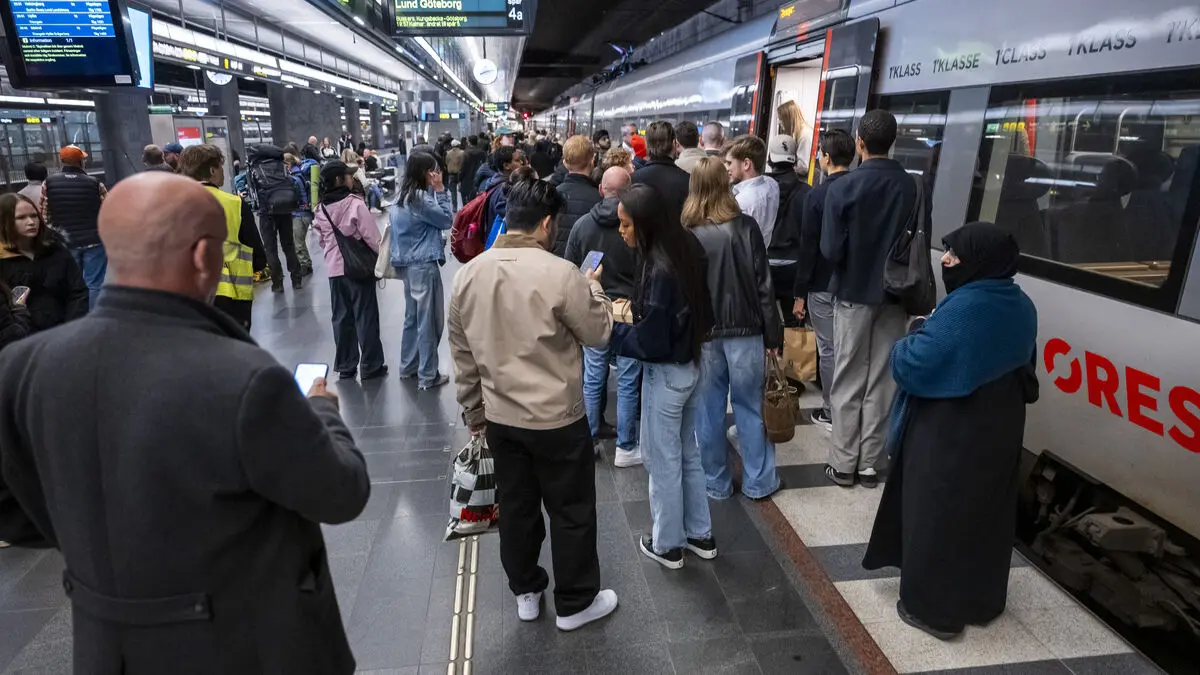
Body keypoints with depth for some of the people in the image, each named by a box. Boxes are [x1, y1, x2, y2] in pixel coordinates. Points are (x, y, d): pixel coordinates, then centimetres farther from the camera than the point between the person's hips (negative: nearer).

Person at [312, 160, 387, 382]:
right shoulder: (355, 203, -14)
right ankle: (371, 366, 9)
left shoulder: (321, 208, 4)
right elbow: (371, 236, -13)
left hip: (334, 268, 6)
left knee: (341, 317, 13)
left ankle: (345, 366, 20)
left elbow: (321, 239, 11)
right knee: (365, 316, 3)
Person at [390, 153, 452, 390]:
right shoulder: (419, 197, -17)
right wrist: (440, 190, -10)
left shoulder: (403, 195, 11)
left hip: (408, 262, 10)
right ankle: (428, 375, 7)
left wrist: (434, 191, 4)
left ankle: (408, 367, 29)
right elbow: (447, 220, -12)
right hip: (423, 264, -10)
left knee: (413, 317, 18)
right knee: (429, 320, -1)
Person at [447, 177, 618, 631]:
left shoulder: (468, 275, -1)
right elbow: (599, 334, -7)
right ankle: (575, 603, 29)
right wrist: (593, 288, 9)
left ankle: (525, 593, 38)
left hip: (499, 416, 6)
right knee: (571, 511, 13)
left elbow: (462, 355, 5)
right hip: (557, 417, -5)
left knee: (516, 506, 20)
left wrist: (473, 412, 16)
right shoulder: (560, 273, -20)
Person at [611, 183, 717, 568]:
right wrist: (633, 309, 9)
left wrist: (609, 328, -11)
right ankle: (700, 535, 35)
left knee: (662, 460, 9)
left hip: (666, 374, -9)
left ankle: (667, 545, 27)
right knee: (688, 453, 21)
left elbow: (649, 342, -24)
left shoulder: (660, 269, -27)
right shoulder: (683, 252, 0)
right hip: (691, 365, 9)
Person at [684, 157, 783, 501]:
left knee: (709, 410, 11)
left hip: (701, 332, 0)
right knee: (750, 406, 12)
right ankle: (758, 481, 23)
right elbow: (763, 284, -5)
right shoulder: (745, 226, -6)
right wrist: (773, 333, 1)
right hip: (744, 328, 0)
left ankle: (716, 483, 22)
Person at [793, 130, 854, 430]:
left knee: (828, 350, 4)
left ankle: (832, 414, 13)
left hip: (824, 286, -5)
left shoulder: (817, 196, -12)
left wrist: (800, 294, -7)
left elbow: (808, 248, -12)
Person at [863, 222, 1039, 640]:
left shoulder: (962, 309, -24)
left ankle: (934, 609, 21)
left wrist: (915, 336, -5)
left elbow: (909, 366, -26)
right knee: (985, 514, 20)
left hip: (949, 434, -8)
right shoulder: (1021, 307, 3)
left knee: (938, 516, 7)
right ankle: (982, 602, 37)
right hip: (999, 427, 8)